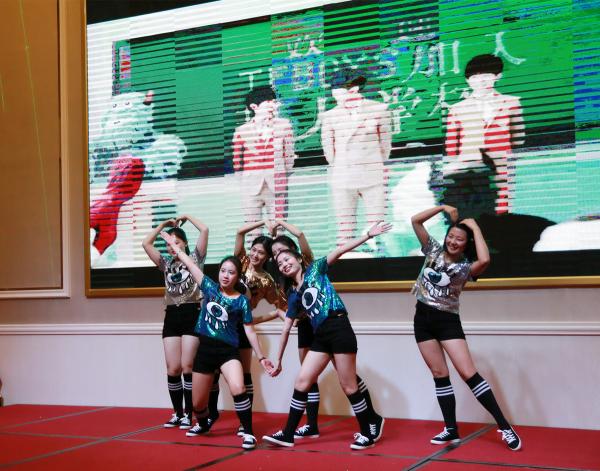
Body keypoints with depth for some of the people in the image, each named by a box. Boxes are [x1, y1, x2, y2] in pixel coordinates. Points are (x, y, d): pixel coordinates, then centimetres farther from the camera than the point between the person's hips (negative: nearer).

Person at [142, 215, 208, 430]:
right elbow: (146, 243, 13)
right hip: (172, 316, 5)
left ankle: (188, 414, 1)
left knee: (187, 367, -6)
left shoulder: (194, 259, 5)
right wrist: (163, 225, 14)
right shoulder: (166, 264, 17)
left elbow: (204, 230, -5)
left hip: (191, 314, -4)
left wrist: (187, 217, 8)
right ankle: (177, 413, 12)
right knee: (173, 369, 1)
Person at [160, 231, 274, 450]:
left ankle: (248, 433, -14)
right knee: (198, 402, 11)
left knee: (238, 389, -29)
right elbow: (190, 264, 8)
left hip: (228, 350, -3)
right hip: (205, 349, 3)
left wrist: (261, 357, -1)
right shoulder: (210, 287, 3)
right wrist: (174, 245, 13)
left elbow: (249, 330, 1)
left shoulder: (242, 301, -2)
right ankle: (203, 424, 45)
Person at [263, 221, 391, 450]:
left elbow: (339, 250, -7)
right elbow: (286, 329, 19)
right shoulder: (293, 295, 16)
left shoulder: (315, 269, 4)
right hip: (320, 337, 6)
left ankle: (372, 428, 15)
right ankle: (287, 435, 10)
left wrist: (368, 235, -17)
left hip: (339, 329, -6)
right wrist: (278, 361, 21)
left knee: (348, 387, -2)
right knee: (301, 383, 2)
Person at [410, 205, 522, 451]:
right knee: (439, 374, 6)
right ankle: (451, 430, 13)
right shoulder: (433, 250, 3)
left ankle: (504, 427, -8)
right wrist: (443, 208, -8)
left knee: (468, 372, -11)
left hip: (447, 322, -4)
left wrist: (475, 227, -21)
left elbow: (485, 260, -33)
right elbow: (415, 220, -1)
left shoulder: (465, 266, -9)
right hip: (423, 319, 4)